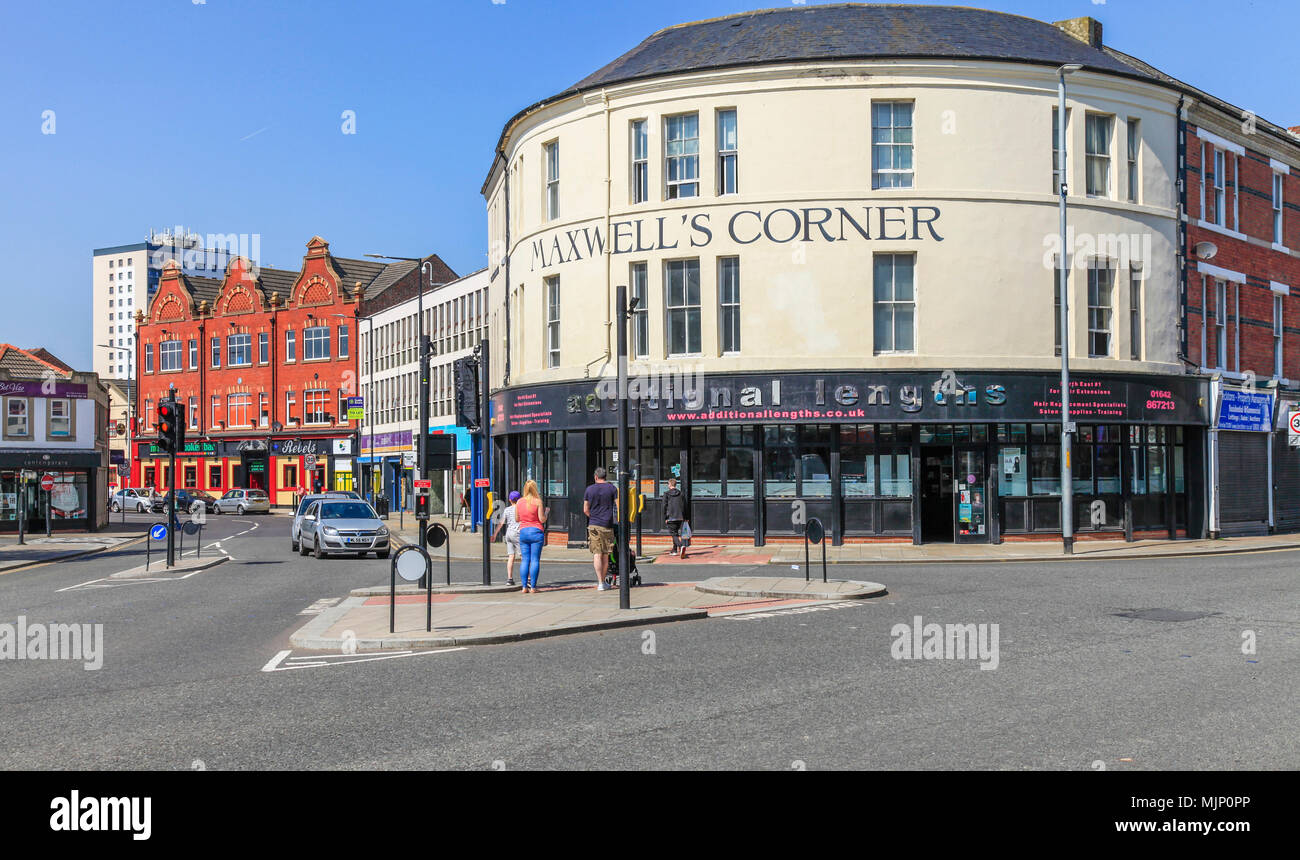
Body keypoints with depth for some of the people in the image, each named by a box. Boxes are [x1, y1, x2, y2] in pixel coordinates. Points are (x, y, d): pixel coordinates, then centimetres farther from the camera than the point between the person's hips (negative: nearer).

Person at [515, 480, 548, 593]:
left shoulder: (519, 502, 4)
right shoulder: (537, 501, -7)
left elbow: (517, 519, 12)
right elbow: (542, 520, -7)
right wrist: (546, 511, 11)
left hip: (523, 532, 4)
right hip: (536, 532, -4)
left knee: (525, 559, 7)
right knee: (535, 560, -1)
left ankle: (524, 586, 2)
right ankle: (532, 587, -4)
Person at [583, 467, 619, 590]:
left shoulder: (589, 489, 5)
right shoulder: (611, 488, 1)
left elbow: (585, 510, 6)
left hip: (594, 525, 0)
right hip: (607, 525, 0)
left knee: (597, 554, -3)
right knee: (605, 555, 9)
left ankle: (600, 582, -12)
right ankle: (603, 581, 17)